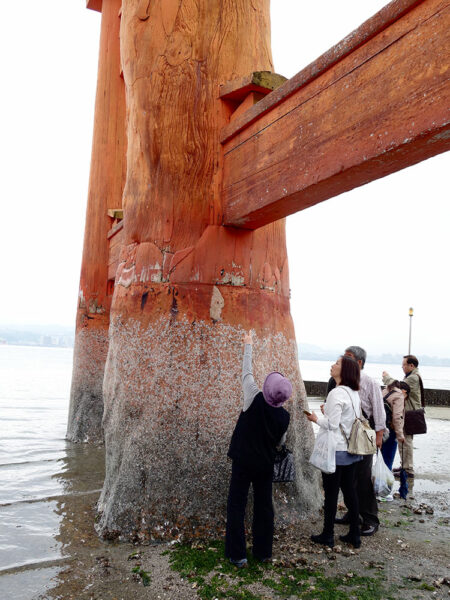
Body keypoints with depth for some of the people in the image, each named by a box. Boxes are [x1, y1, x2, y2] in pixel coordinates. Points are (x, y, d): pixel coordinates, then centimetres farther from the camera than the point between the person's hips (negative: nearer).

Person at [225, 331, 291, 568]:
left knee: (236, 505, 6)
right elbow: (280, 443, 7)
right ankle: (263, 552, 24)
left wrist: (248, 345, 8)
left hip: (243, 462, -3)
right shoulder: (284, 416, -8)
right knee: (264, 505, 15)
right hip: (265, 465, 3)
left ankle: (237, 555, 9)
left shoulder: (255, 399, -18)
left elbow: (247, 372, -5)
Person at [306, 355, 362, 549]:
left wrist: (316, 418, -4)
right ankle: (354, 534, 23)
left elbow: (332, 425, -20)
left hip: (336, 451, -8)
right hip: (351, 450, 8)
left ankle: (327, 535, 15)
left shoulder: (336, 393, -19)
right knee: (350, 491, 14)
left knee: (331, 493, 3)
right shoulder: (354, 393, 7)